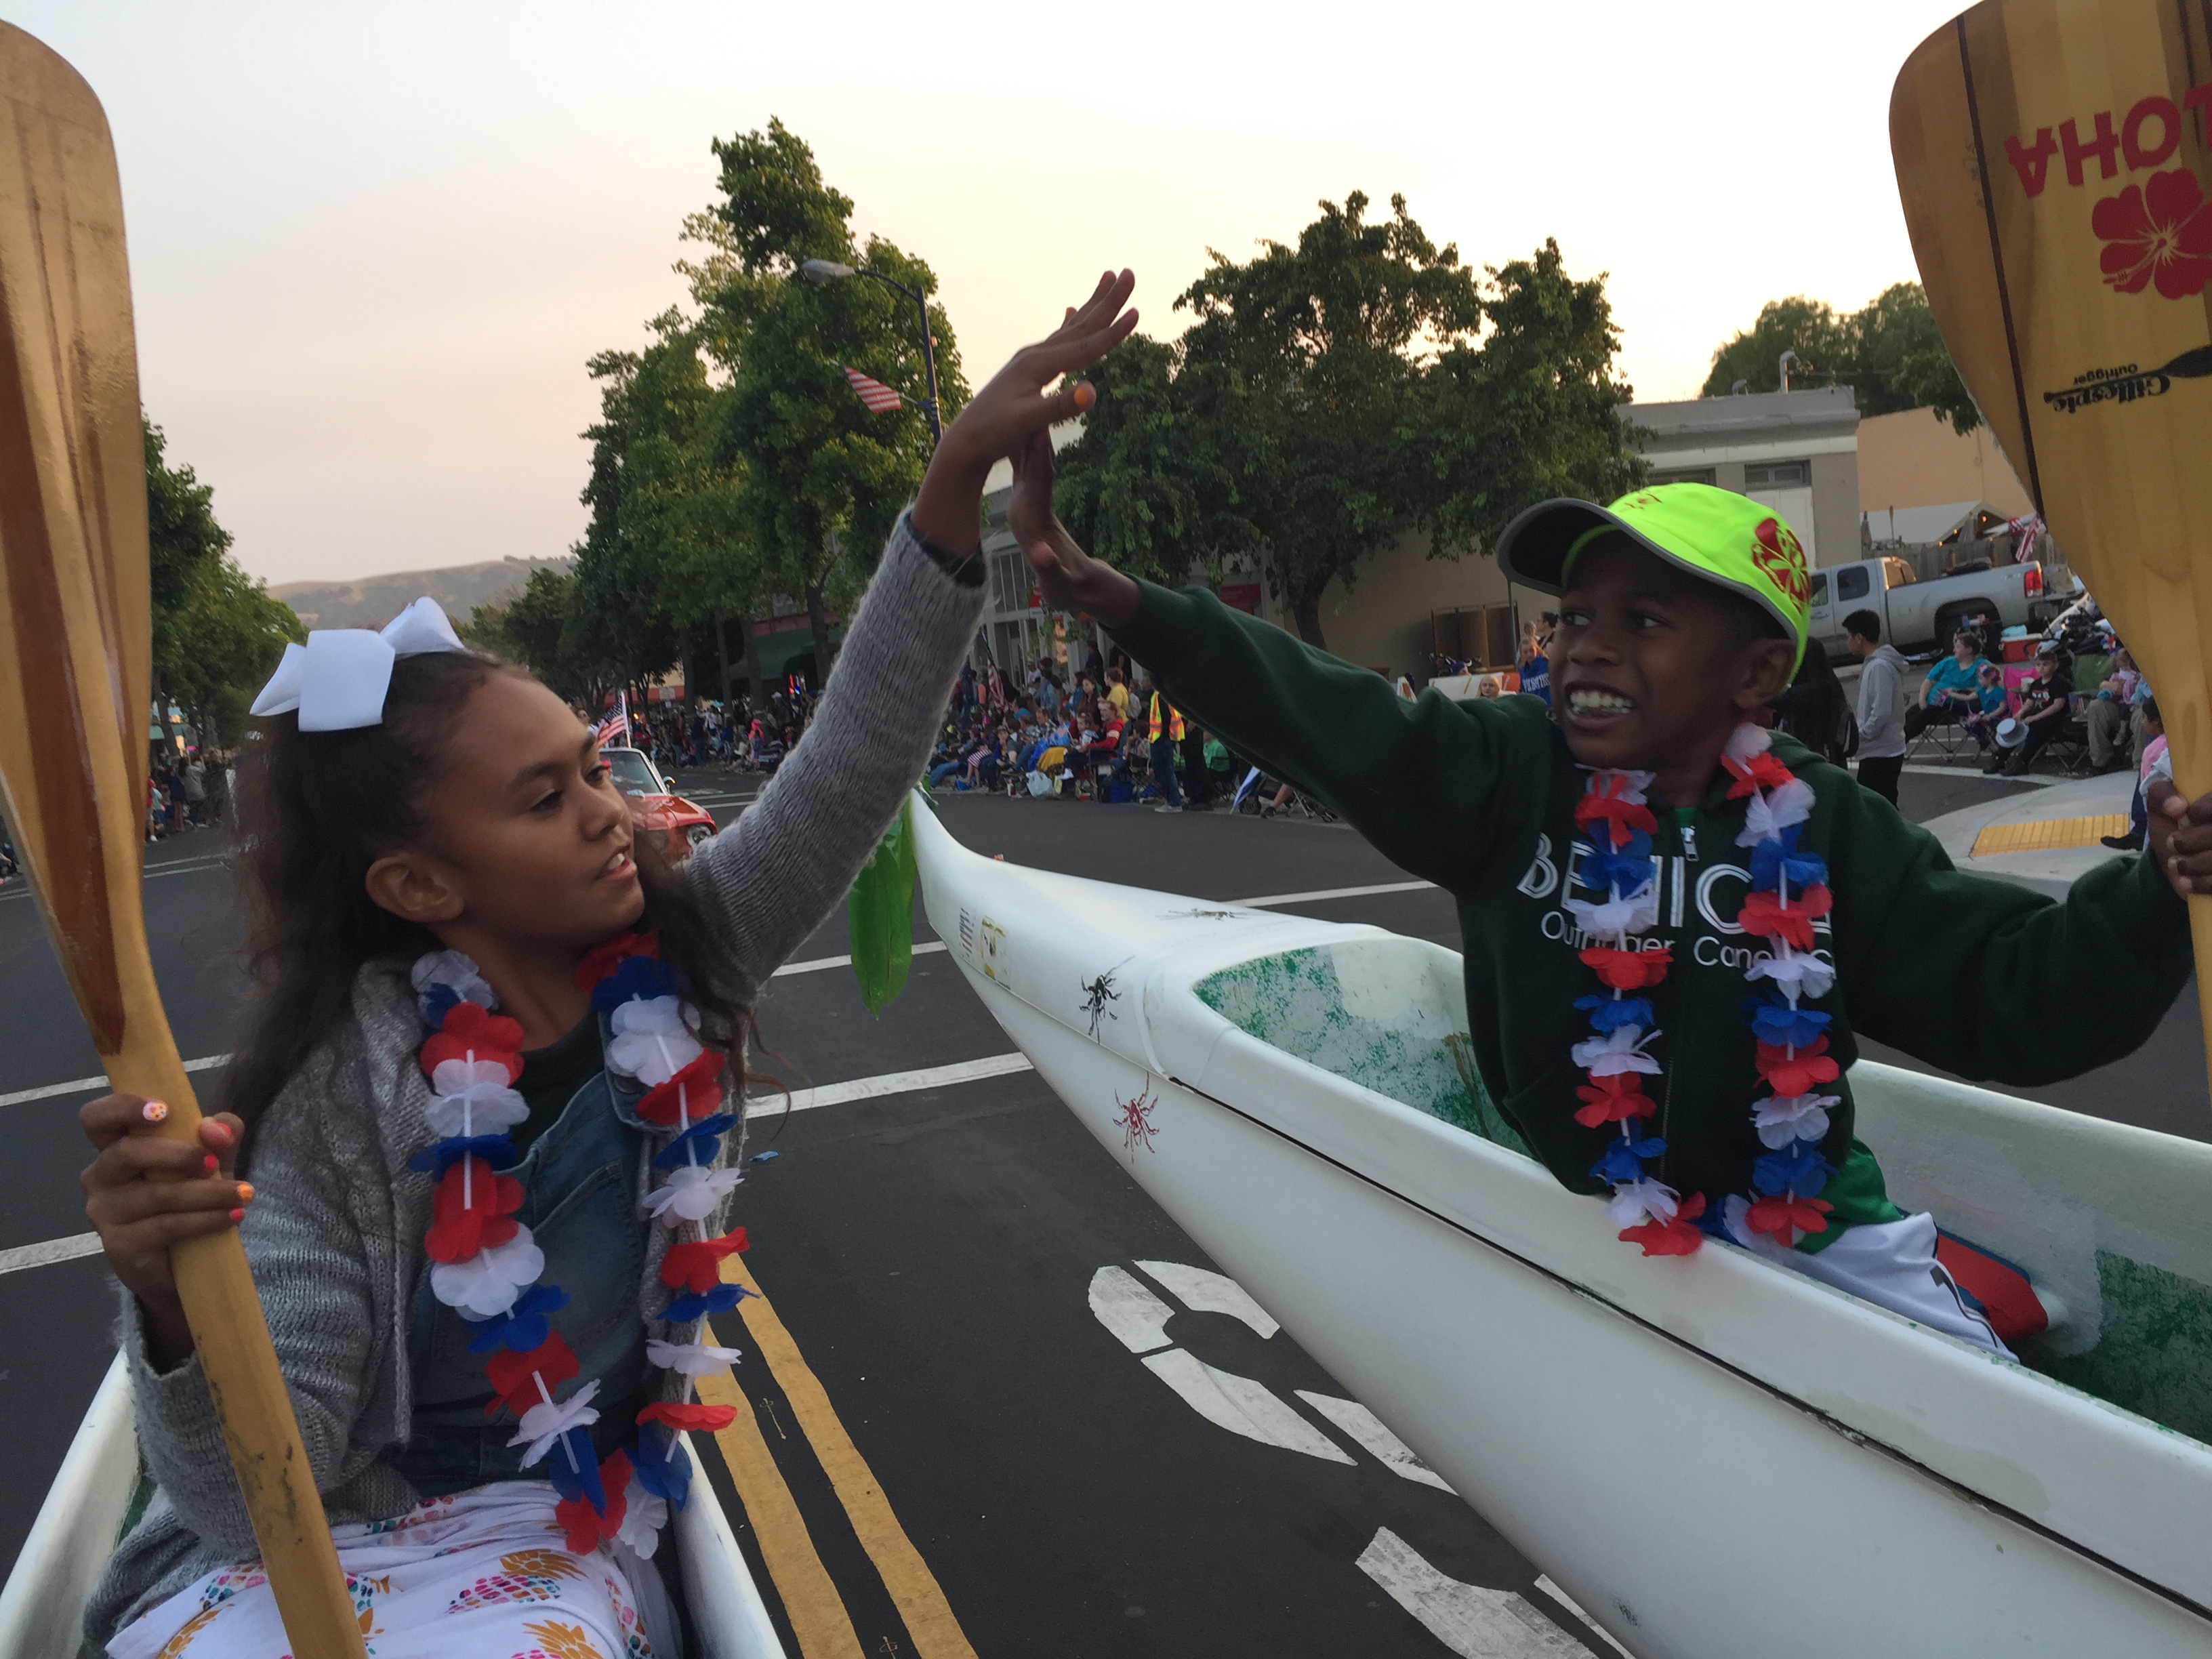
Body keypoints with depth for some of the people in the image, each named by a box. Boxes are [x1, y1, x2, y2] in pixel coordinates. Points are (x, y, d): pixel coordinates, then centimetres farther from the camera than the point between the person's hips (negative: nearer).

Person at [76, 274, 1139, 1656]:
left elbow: (853, 765, -14)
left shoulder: (674, 961, -8)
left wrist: (960, 473, -21)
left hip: (550, 1545, 2)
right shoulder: (346, 1093, -18)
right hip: (308, 1546, -1)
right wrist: (175, 1301, -38)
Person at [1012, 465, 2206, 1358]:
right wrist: (1118, 601, -32)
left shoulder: (1823, 831, -5)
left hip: (1802, 1217, 1)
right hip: (1570, 1218, 0)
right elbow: (1318, 714, -20)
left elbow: (2005, 993, -4)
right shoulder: (1509, 778, -8)